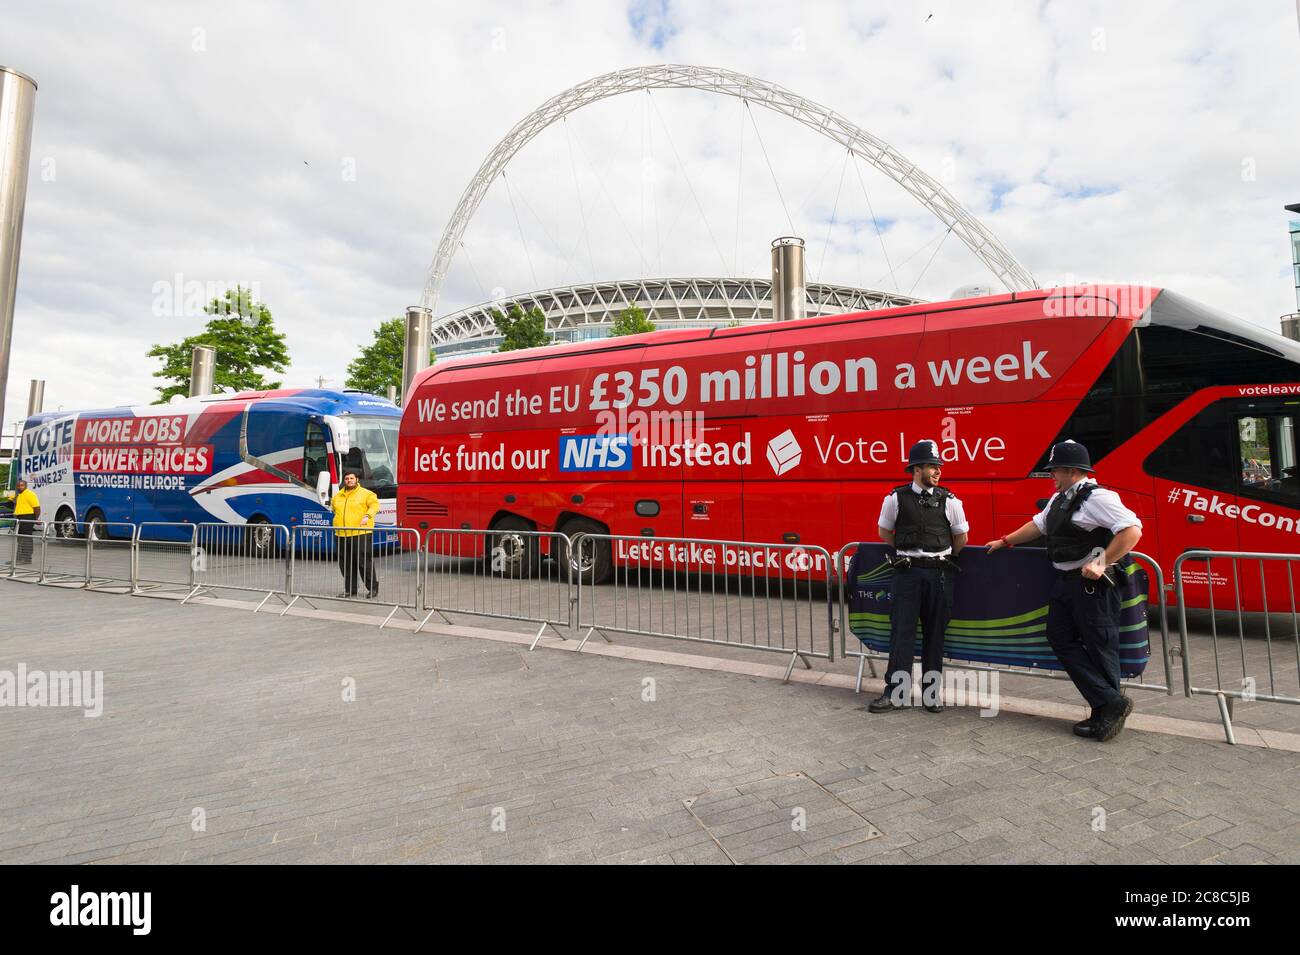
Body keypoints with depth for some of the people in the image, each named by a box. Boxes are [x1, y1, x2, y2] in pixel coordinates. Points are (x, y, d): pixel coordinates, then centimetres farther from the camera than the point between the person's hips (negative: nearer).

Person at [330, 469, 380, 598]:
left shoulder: (366, 494, 1)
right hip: (341, 535, 6)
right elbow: (333, 507, 31)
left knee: (364, 562, -5)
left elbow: (374, 505, -9)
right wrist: (339, 521, 18)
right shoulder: (337, 496, 17)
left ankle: (373, 588, 5)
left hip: (360, 533, -6)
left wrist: (367, 516, -26)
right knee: (345, 564, 8)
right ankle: (350, 589, 19)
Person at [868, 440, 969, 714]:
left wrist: (943, 559, 13)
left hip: (939, 573, 1)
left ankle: (931, 692, 22)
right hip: (907, 571, -1)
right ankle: (896, 692, 7)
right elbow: (885, 532, 12)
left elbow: (961, 538, 13)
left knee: (935, 632, 9)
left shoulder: (950, 500, 2)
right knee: (902, 630, -1)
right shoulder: (896, 498, 0)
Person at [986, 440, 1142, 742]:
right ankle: (1110, 705, 12)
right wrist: (1005, 542, 29)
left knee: (1099, 646, -1)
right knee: (1060, 638, 7)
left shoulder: (1097, 497, -14)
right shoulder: (1060, 498, 15)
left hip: (1091, 583, -10)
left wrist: (1102, 563, -24)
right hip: (1065, 581, 10)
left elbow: (1132, 529, -22)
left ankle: (1109, 707, 12)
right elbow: (1038, 524, 27)